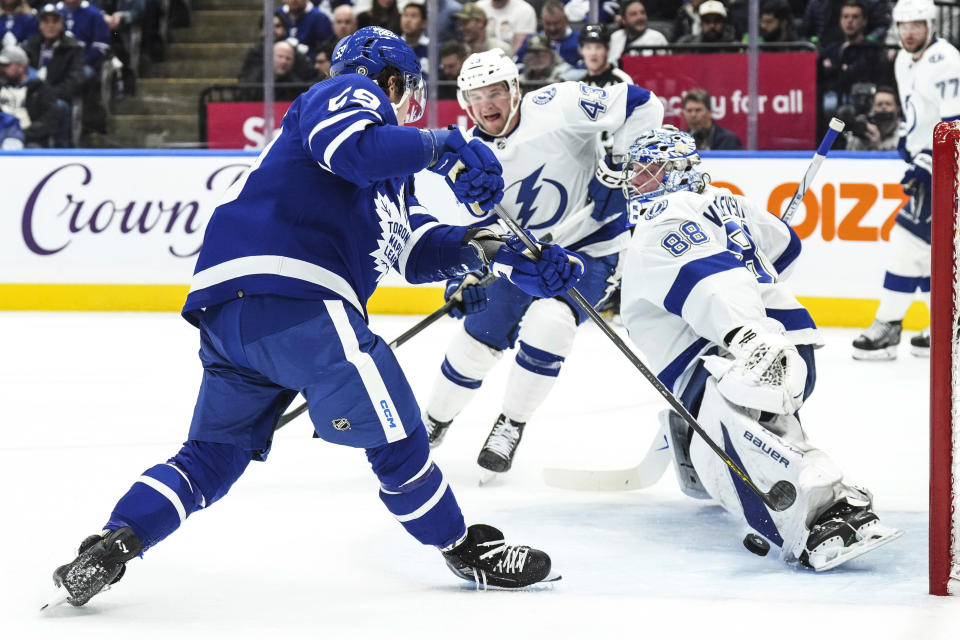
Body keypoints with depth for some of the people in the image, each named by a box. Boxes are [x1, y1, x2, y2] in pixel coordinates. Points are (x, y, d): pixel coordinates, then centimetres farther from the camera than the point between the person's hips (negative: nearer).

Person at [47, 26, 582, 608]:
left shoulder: (390, 176, 33)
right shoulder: (348, 93, 5)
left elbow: (417, 249, 28)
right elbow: (354, 147, -18)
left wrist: (504, 255, 17)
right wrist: (442, 147, -8)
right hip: (287, 289, -10)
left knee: (216, 453, 13)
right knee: (392, 428, 2)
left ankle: (112, 545, 1)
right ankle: (467, 550, 13)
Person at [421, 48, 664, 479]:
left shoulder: (556, 106, -20)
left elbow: (643, 106, -20)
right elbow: (478, 226, 3)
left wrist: (620, 161, -25)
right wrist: (467, 277, -14)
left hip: (589, 249, -5)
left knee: (546, 325, -28)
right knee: (476, 338, 4)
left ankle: (511, 426, -9)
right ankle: (433, 423, 30)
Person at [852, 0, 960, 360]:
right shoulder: (904, 61, 12)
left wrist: (927, 165, -25)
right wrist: (908, 139, 16)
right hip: (928, 164, 10)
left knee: (910, 237, -13)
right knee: (926, 246, 10)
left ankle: (888, 326, -11)